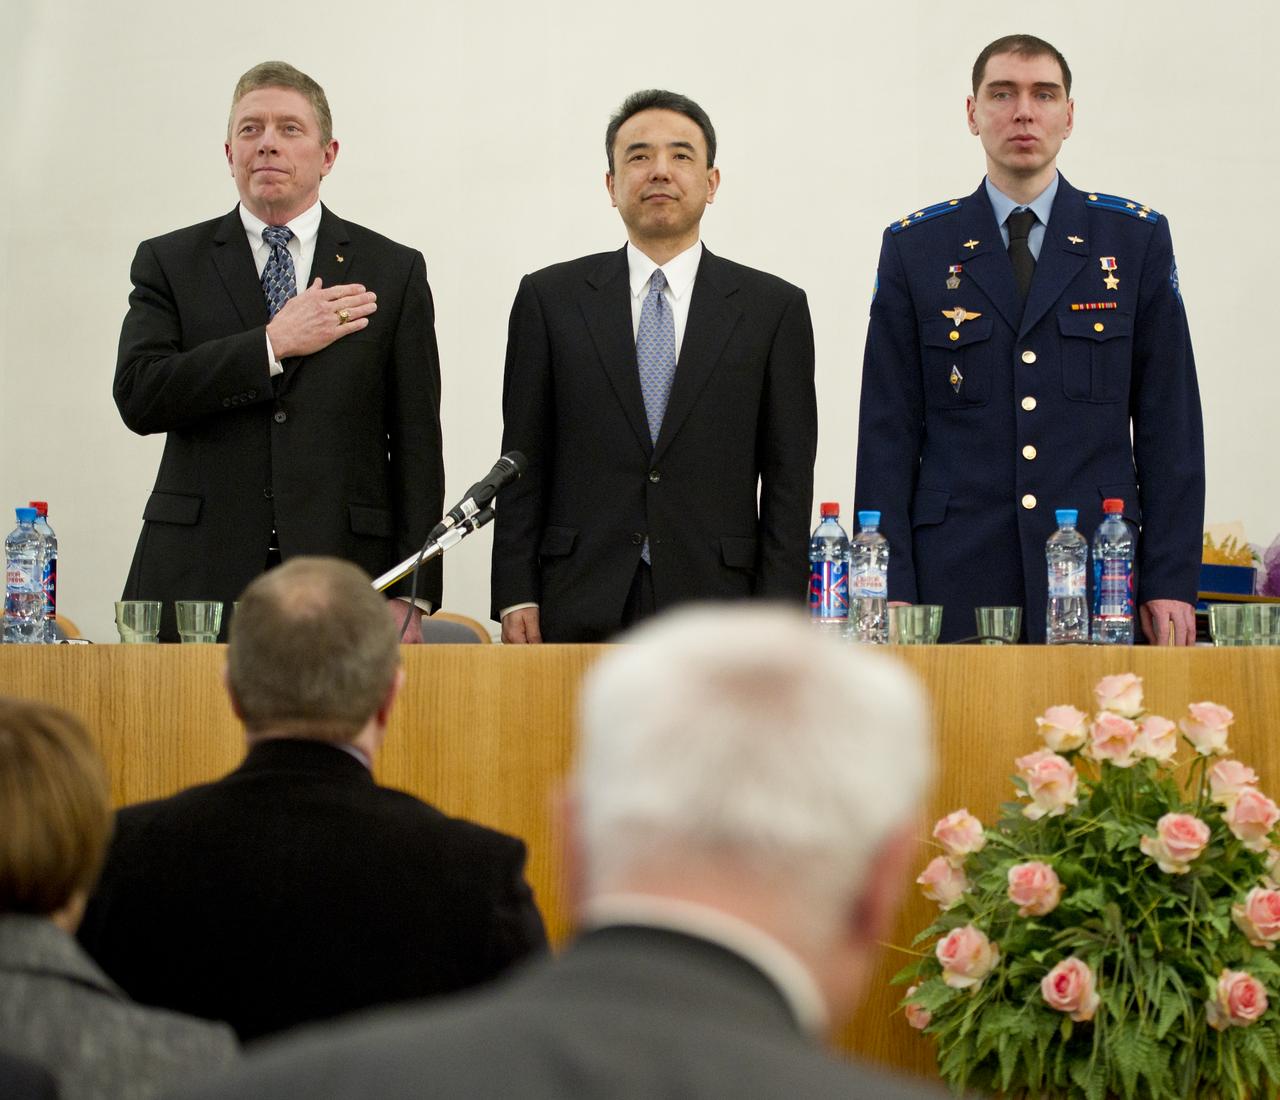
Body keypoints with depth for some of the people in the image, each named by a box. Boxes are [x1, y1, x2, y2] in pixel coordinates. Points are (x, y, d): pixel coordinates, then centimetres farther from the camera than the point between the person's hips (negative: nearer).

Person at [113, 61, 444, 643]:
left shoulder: (394, 272, 10)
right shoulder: (168, 262, 10)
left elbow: (416, 443, 6)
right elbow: (138, 397, -5)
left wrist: (408, 596, -1)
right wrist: (274, 344, -9)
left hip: (340, 579, 0)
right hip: (199, 583, 0)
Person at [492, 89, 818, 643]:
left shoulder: (774, 307, 7)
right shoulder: (549, 298, 9)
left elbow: (788, 478, 4)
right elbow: (523, 462, 7)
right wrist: (516, 597, -1)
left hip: (717, 615, 0)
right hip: (581, 613, 0)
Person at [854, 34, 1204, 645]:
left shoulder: (1137, 238, 9)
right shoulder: (914, 246, 9)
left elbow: (1169, 419, 6)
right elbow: (888, 428, 5)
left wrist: (1171, 581, -2)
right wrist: (890, 587, -4)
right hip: (955, 575, 0)